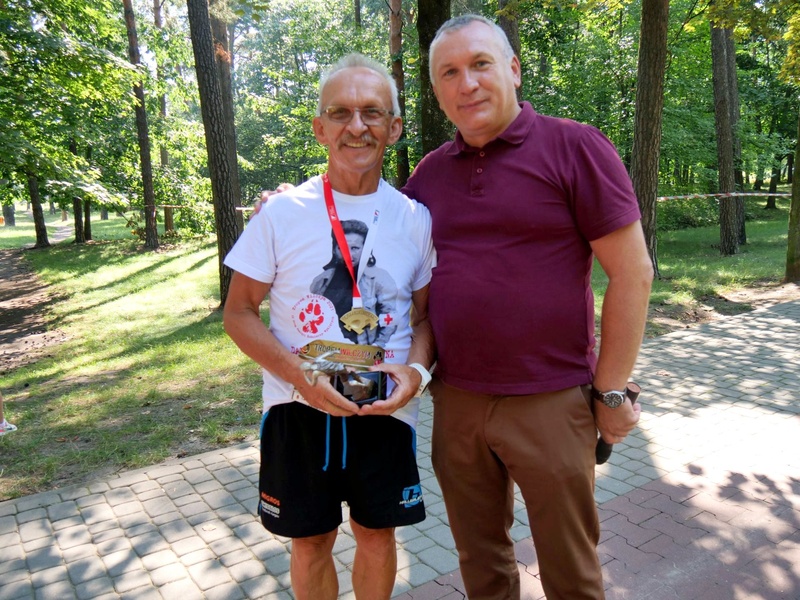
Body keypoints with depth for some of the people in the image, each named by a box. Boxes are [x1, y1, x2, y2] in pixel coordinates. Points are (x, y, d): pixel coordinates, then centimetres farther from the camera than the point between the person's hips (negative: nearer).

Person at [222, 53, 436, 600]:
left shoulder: (415, 218, -2)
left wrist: (416, 369, -15)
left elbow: (424, 314, 6)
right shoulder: (282, 213, -8)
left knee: (377, 533, 17)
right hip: (299, 410, -1)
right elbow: (238, 313, -4)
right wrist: (300, 374, -19)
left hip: (386, 411, 2)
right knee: (310, 540, 15)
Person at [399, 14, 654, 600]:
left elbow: (632, 273, -8)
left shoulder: (573, 147, -7)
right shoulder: (431, 171, 8)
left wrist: (612, 390, -7)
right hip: (455, 402, 5)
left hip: (551, 403, -4)